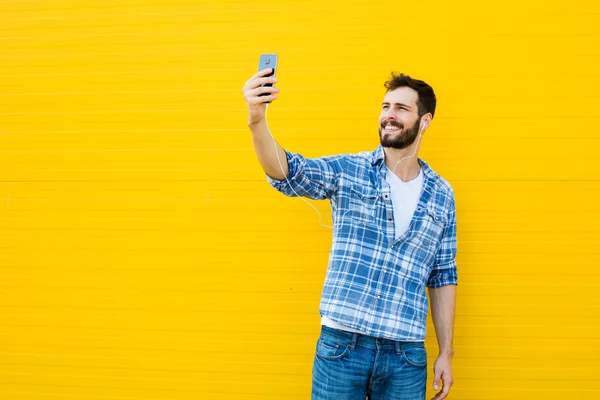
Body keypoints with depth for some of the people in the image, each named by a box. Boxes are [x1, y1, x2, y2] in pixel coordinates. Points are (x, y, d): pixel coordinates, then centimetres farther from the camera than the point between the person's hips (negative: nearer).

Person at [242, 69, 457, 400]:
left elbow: (443, 277, 10)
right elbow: (289, 173, -18)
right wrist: (257, 121, -36)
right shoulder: (348, 171, 0)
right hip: (341, 345, -1)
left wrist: (446, 352, 8)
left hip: (406, 355, 2)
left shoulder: (441, 195, 7)